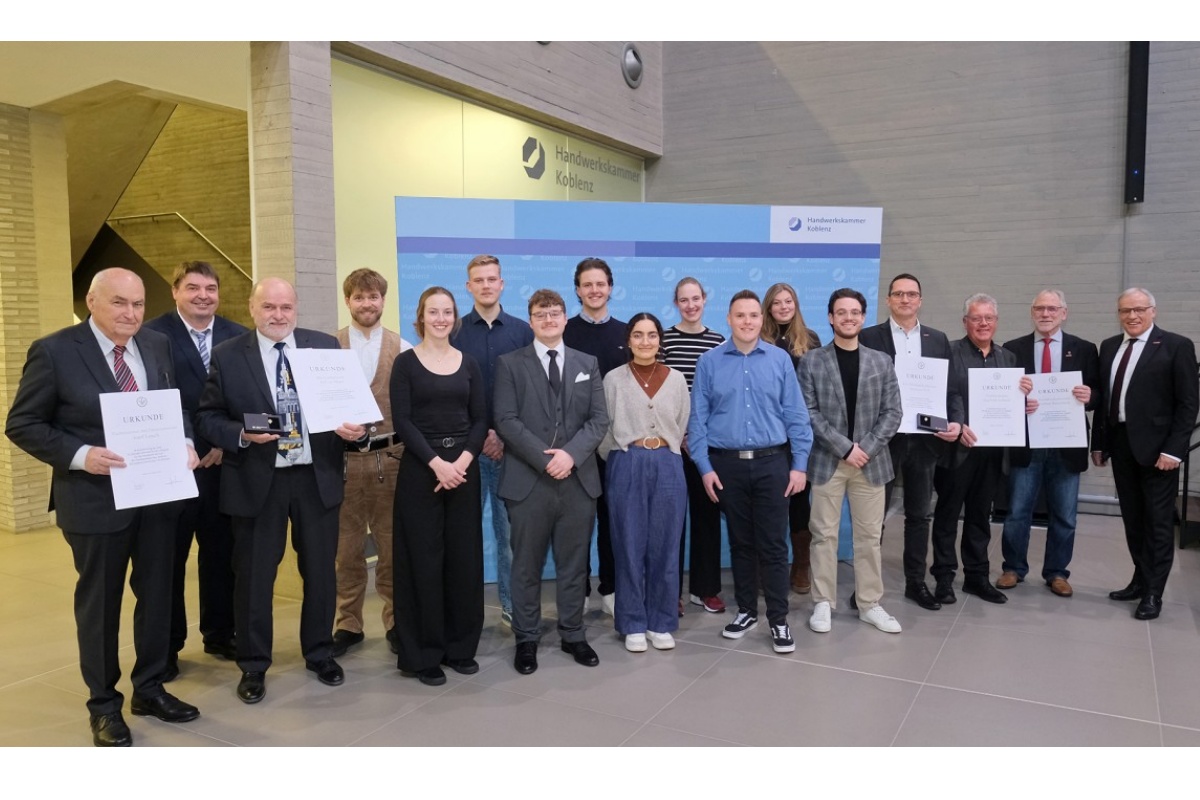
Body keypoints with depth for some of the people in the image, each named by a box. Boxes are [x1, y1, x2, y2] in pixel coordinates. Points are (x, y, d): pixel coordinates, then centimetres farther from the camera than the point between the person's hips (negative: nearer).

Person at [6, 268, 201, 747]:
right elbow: (22, 425, -8)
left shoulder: (158, 346, 4)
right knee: (99, 602, 10)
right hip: (96, 498, -4)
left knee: (157, 594, 15)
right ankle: (104, 705, 28)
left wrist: (186, 444, -8)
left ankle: (149, 689, 34)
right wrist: (79, 455, -22)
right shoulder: (54, 351, -10)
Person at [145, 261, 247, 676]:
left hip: (224, 461, 4)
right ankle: (166, 645, 20)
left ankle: (219, 633, 28)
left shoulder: (238, 337, 6)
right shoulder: (153, 335, -4)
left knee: (222, 551, 12)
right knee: (168, 556, 7)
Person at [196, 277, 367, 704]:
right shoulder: (227, 356, -1)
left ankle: (319, 653, 33)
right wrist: (242, 434, -19)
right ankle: (253, 666, 27)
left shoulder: (325, 346, 3)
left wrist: (357, 428, -16)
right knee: (253, 575, 9)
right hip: (257, 480, -1)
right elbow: (207, 416, -1)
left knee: (321, 570, 13)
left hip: (317, 477, 2)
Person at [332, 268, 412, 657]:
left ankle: (395, 621, 23)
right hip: (344, 457, 0)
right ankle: (348, 624, 24)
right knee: (347, 547, 9)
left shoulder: (403, 349, 2)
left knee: (392, 544, 9)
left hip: (391, 456, 0)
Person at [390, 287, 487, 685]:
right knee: (424, 560, 1)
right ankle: (424, 653, 14)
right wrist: (436, 464, -17)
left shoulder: (469, 364, 9)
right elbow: (402, 421, -8)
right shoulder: (406, 363, 0)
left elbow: (480, 420, 4)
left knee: (465, 558, 7)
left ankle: (461, 646, 21)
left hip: (464, 468, 3)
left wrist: (462, 461, -11)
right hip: (421, 469, -3)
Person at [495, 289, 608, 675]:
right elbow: (506, 421, -7)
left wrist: (571, 453, -13)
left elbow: (599, 419, 3)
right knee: (527, 566, 7)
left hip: (578, 479, 3)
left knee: (574, 564, 11)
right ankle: (526, 639, 21)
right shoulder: (510, 364, 3)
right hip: (528, 480, -2)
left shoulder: (587, 363, 12)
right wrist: (545, 458, -16)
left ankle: (573, 635, 25)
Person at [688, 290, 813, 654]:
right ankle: (746, 610, 27)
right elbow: (698, 418, 1)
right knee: (740, 543, 13)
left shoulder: (780, 359, 1)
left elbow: (795, 415, 1)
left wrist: (799, 464, -3)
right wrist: (704, 467, -4)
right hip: (727, 464, 1)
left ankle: (778, 620, 14)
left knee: (773, 544, 3)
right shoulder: (709, 362, 1)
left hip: (772, 463, -1)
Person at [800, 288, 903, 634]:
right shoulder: (812, 362, 0)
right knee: (824, 536, 4)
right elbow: (809, 413, -7)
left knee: (870, 537, 9)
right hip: (827, 461, -2)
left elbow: (892, 412, 2)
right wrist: (845, 447, -14)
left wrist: (866, 448, -11)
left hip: (871, 462, 2)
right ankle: (823, 603, 15)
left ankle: (870, 604, 21)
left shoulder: (881, 362, 7)